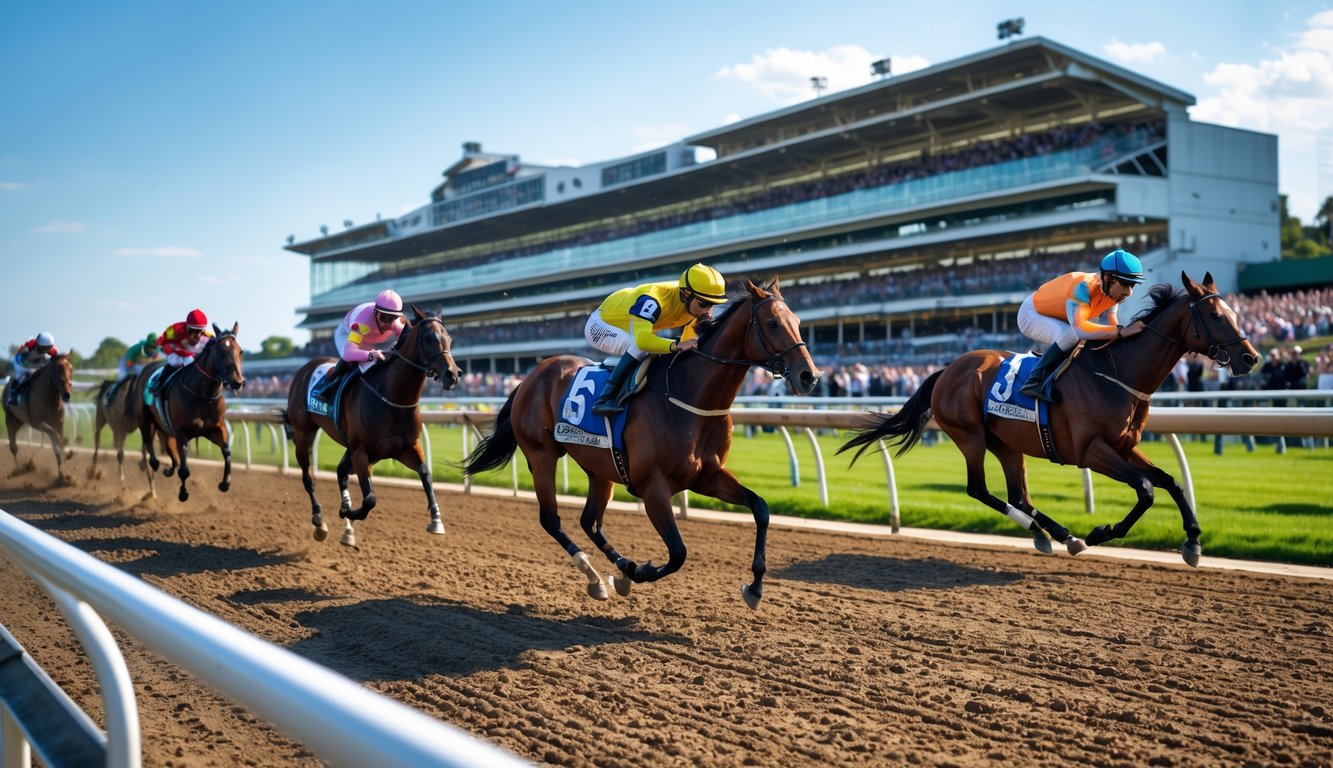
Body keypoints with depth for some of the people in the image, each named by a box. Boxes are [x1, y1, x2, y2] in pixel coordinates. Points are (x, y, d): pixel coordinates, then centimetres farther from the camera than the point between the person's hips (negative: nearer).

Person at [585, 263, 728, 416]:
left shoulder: (693, 304, -16)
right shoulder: (653, 299, -41)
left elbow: (687, 344, -5)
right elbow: (642, 339, -54)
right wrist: (677, 345, -64)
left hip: (627, 329, 9)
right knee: (640, 347, -33)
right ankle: (605, 399, -29)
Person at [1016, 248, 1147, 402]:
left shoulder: (1112, 291, -11)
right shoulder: (1083, 286, -37)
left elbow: (1110, 328, -6)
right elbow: (1078, 327, -51)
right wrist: (1121, 331, -55)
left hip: (1058, 318, 9)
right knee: (1073, 335, -34)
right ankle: (1034, 381, -31)